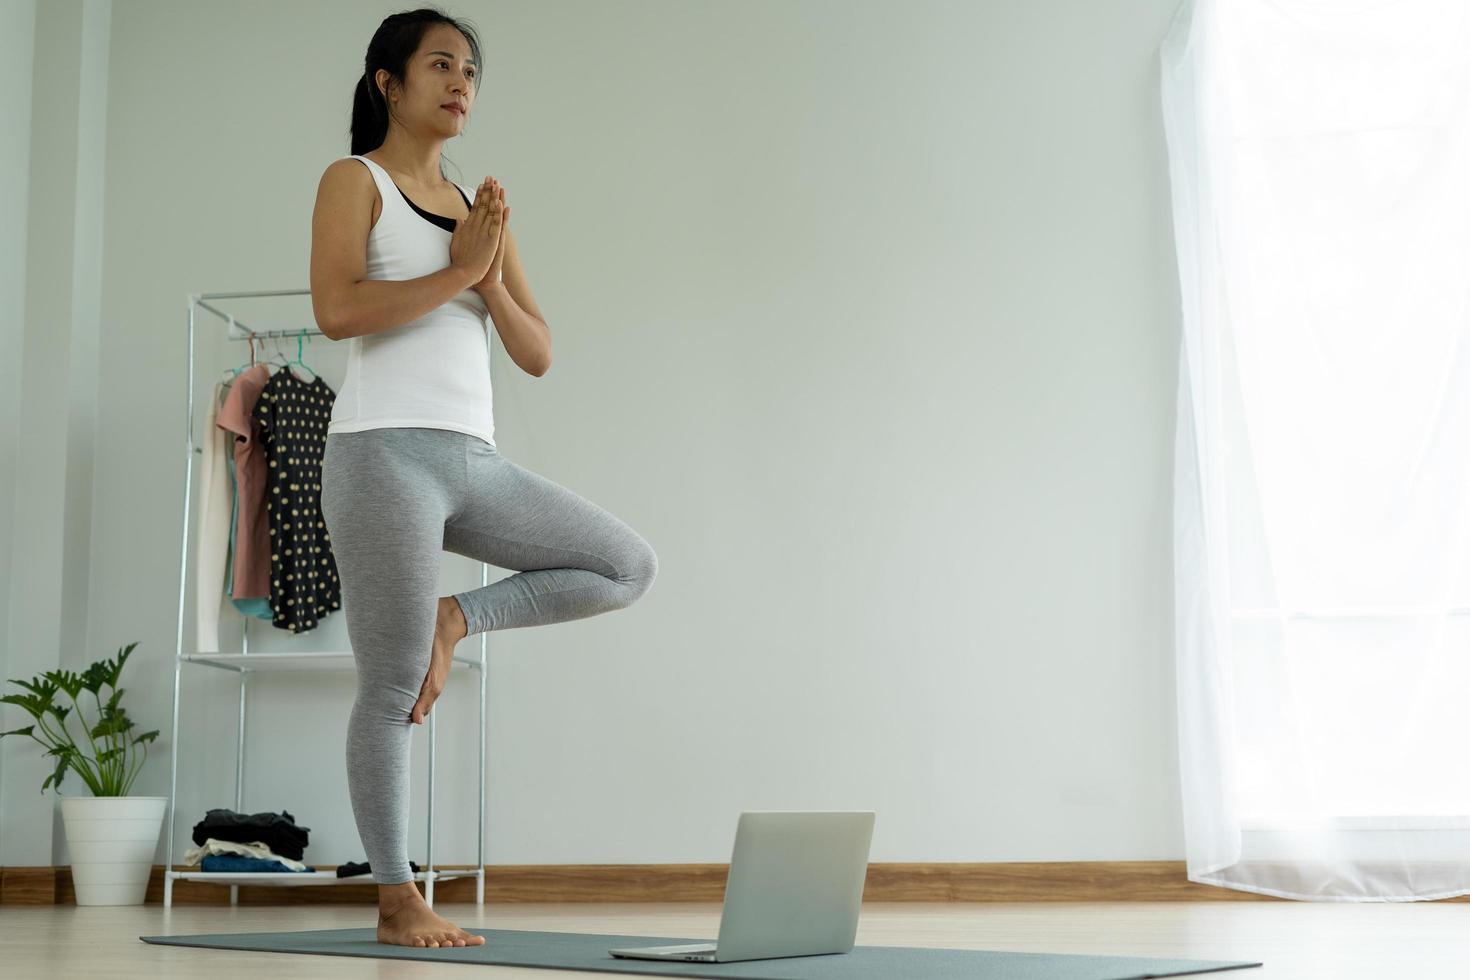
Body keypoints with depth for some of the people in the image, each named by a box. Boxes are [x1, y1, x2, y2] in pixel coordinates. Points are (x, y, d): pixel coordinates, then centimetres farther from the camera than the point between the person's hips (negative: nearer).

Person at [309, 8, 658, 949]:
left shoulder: (480, 208, 18)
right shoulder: (355, 181, 3)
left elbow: (537, 354, 12)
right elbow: (336, 309, -15)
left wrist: (490, 279, -4)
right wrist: (455, 270, -11)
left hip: (477, 460, 6)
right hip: (387, 452, -6)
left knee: (631, 566, 0)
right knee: (393, 688, -3)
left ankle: (452, 619, 4)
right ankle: (398, 901, 8)